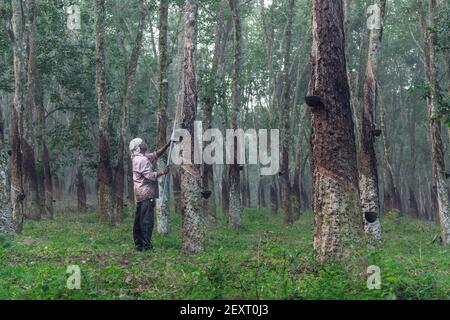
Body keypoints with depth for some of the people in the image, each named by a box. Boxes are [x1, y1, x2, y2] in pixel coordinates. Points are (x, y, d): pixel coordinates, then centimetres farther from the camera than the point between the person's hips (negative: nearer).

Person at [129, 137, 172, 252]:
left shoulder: (138, 158, 17)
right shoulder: (142, 160, -13)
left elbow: (157, 154, 20)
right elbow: (150, 175, -20)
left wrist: (168, 145, 13)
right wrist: (163, 173, -11)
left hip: (139, 195, 10)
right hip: (147, 193, -10)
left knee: (139, 220, 11)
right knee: (147, 220, -10)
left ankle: (139, 244, 17)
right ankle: (146, 245, -11)